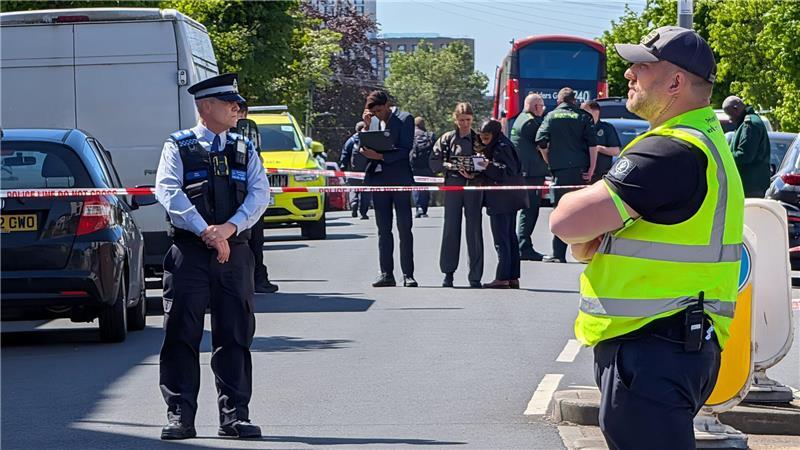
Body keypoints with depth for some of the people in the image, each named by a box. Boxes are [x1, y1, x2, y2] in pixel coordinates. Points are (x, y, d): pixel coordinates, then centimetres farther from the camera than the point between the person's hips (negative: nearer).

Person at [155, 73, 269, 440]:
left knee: (235, 336, 3)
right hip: (189, 253, -3)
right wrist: (205, 231, -19)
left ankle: (235, 415, 8)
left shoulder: (245, 150, 16)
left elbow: (259, 194, 3)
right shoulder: (178, 147, 5)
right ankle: (180, 416, 1)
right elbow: (168, 191, -9)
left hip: (235, 252, 3)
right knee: (182, 335, -3)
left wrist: (229, 228, -14)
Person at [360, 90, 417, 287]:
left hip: (399, 178, -5)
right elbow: (368, 147, 10)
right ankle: (386, 274, 8)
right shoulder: (374, 121, 12)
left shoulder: (404, 119, -4)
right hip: (378, 179, 5)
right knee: (383, 230, 6)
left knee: (404, 229, -2)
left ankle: (408, 275, -1)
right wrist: (366, 125, -2)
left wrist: (380, 156, -21)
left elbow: (405, 149, -12)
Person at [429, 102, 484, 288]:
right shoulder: (447, 139, 9)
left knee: (474, 230, -2)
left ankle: (475, 276, 1)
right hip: (452, 186, 0)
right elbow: (434, 163, 3)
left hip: (473, 187, 0)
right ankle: (448, 273, 5)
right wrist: (449, 165, -13)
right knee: (451, 229, -2)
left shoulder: (479, 140, 9)